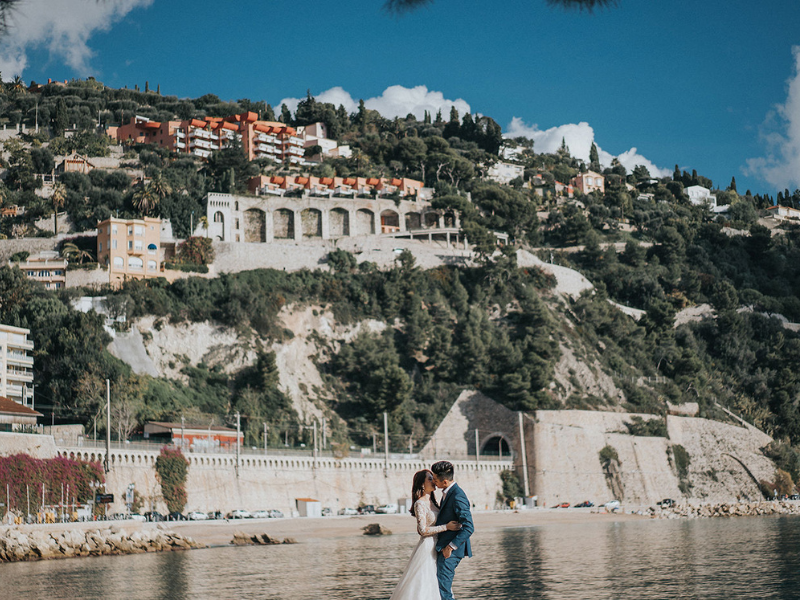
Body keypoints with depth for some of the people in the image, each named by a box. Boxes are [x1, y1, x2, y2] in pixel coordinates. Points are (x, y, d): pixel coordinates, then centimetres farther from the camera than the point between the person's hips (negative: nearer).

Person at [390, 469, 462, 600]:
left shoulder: (431, 502, 12)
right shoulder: (420, 504, -13)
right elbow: (423, 530, -18)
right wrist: (446, 527, -18)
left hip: (435, 548, 8)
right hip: (426, 548, -8)